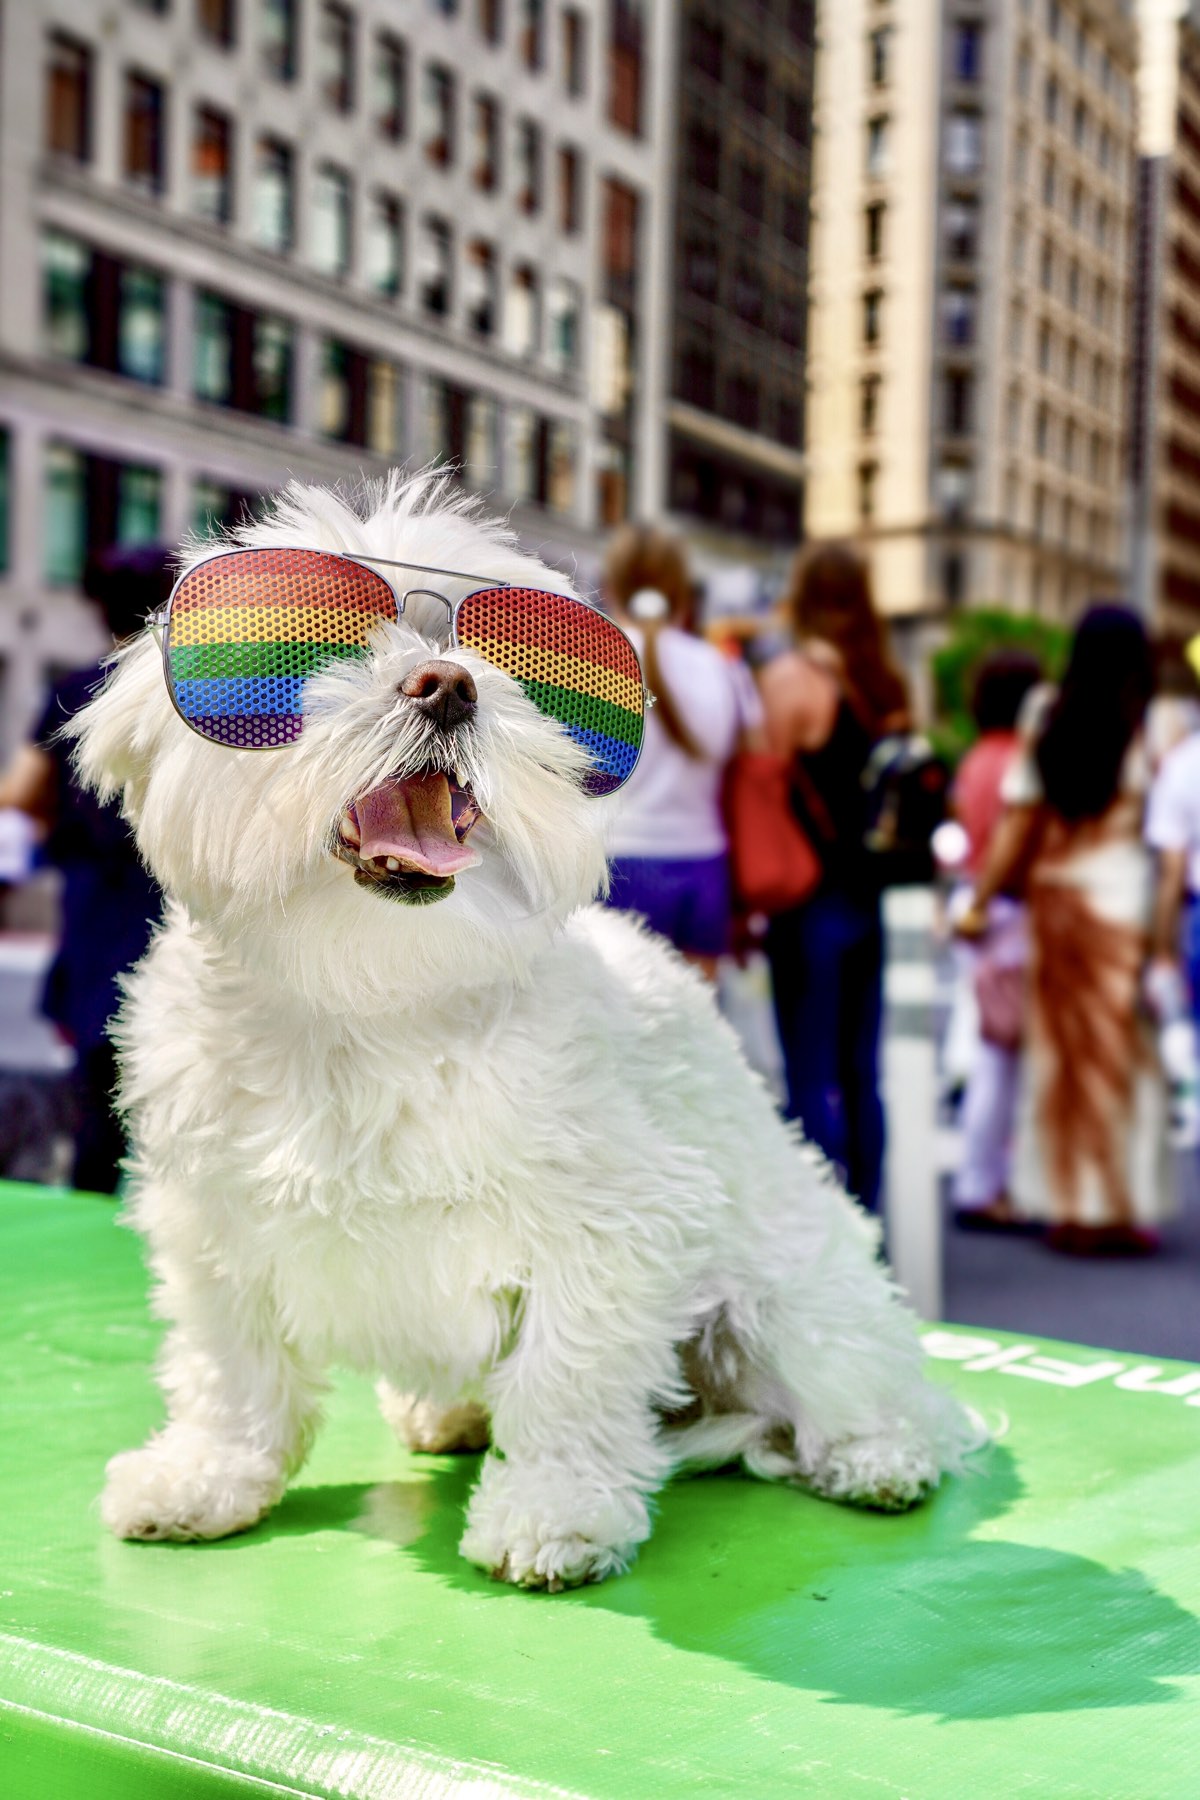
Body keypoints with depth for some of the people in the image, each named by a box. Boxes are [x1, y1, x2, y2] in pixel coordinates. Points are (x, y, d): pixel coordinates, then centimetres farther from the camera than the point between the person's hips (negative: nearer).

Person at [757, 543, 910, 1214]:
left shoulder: (789, 676, -9)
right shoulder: (888, 681, 9)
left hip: (813, 899, -6)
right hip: (875, 897, 6)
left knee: (813, 1077, -2)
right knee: (862, 1075, 12)